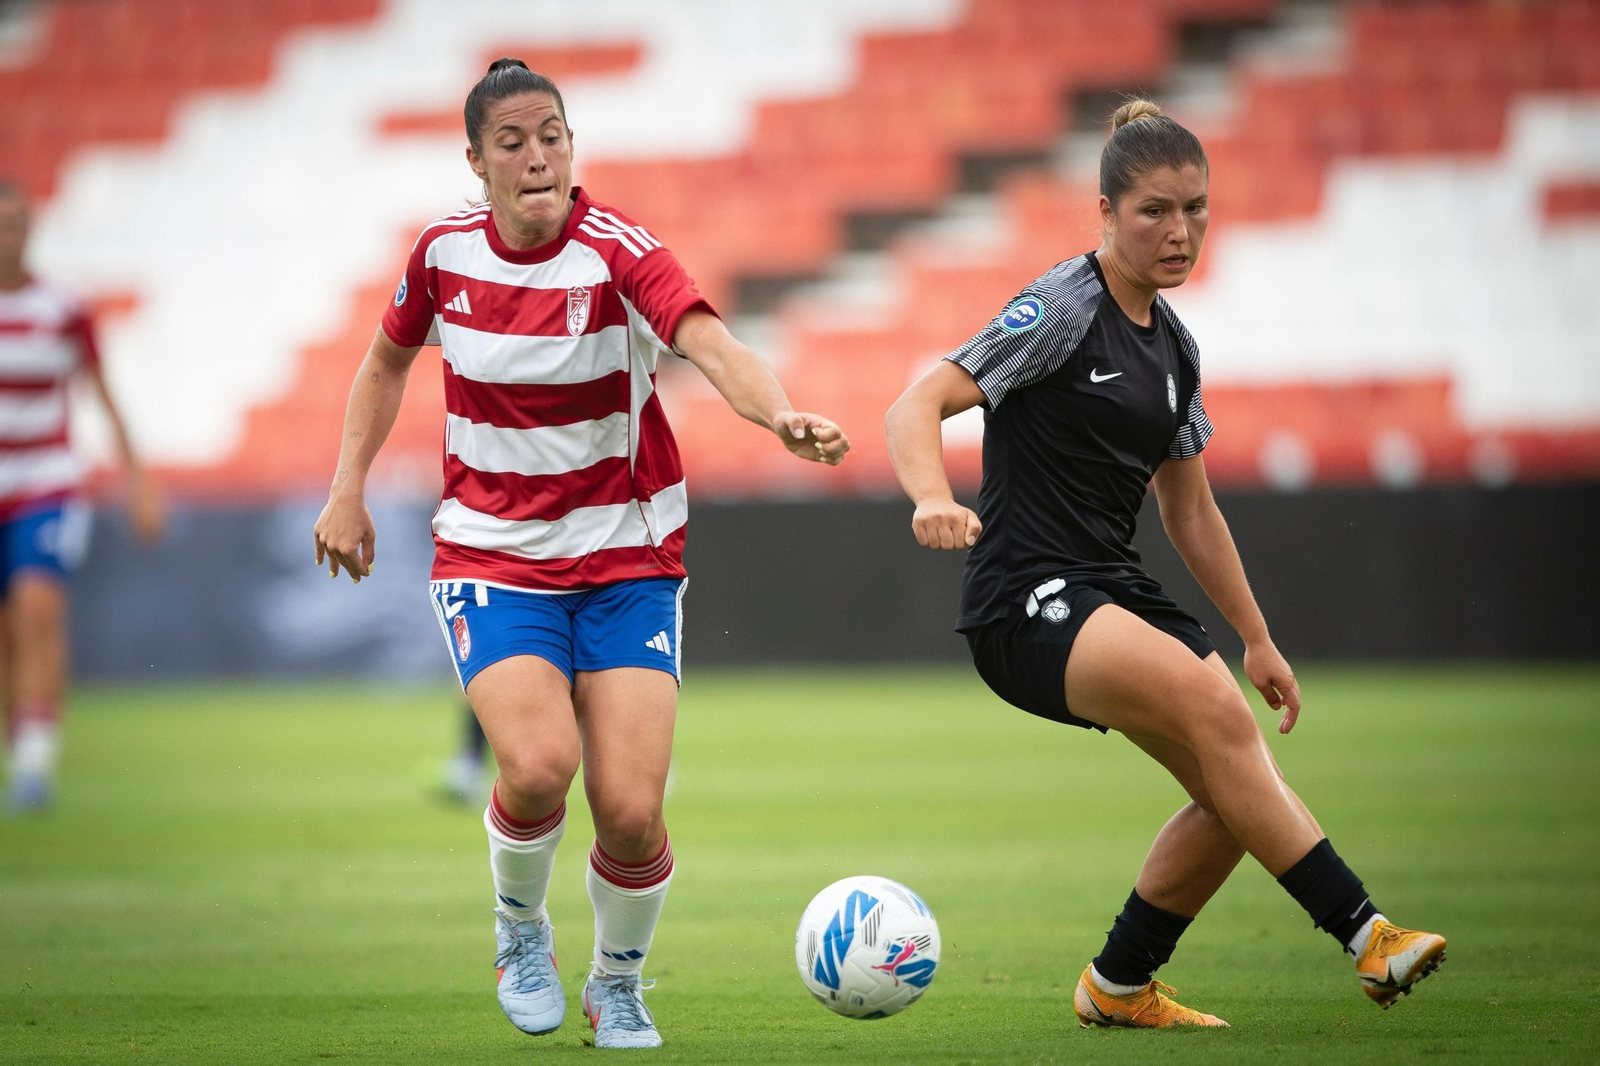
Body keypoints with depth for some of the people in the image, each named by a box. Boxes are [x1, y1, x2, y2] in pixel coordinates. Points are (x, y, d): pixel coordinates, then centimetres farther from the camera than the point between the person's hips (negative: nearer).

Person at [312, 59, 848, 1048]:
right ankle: (522, 929, 8)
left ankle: (620, 986, 19)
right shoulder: (446, 251, -4)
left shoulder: (618, 251, -16)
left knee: (631, 809, -13)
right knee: (538, 764, -25)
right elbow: (389, 359, 17)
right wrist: (348, 488, 11)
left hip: (627, 561, -1)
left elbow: (717, 350, -33)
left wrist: (782, 416, -53)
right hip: (492, 553, 1)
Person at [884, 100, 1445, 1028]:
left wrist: (1257, 638, 24)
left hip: (1118, 594, 8)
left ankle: (1118, 986, 15)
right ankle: (1365, 934, -30)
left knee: (1240, 792, -5)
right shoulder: (1063, 309, -9)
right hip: (1027, 602, -8)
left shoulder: (1173, 344, 14)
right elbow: (918, 406, -18)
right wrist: (934, 499, -38)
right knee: (1210, 700, -30)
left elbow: (1190, 510, 24)